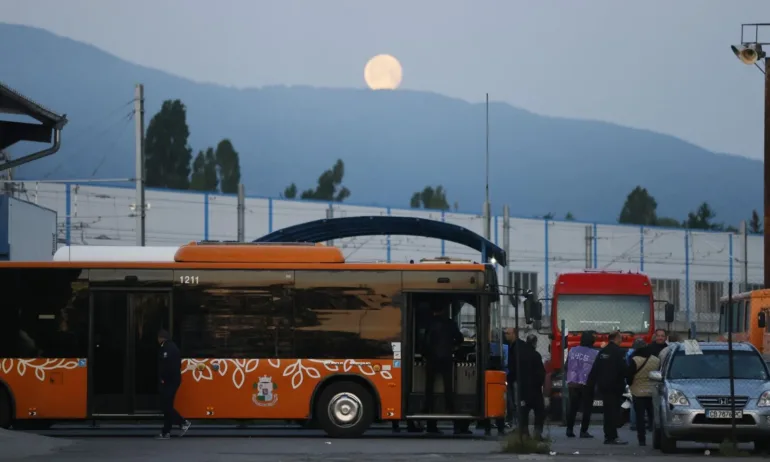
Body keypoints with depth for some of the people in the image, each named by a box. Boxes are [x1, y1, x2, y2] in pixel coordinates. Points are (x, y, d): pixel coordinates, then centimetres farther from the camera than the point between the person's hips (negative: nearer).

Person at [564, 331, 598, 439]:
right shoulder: (595, 354, -11)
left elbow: (566, 367, 7)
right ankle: (583, 431, 0)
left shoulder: (572, 351, 2)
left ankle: (569, 430, 10)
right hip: (587, 384, -4)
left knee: (572, 407, 11)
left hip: (572, 384, 4)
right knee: (587, 408, 3)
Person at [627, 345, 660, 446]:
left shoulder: (635, 360, -14)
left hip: (638, 392, -4)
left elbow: (629, 375, -10)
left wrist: (630, 385, 9)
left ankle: (642, 439, -4)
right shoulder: (656, 360, 0)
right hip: (652, 392, 4)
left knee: (640, 417, 0)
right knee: (652, 416, 12)